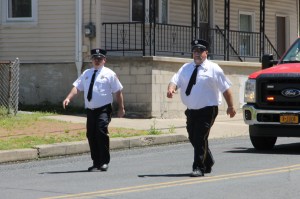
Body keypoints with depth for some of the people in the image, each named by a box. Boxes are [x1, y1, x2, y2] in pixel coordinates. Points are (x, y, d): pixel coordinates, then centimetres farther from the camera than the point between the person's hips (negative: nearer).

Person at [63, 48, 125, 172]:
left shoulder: (109, 74, 3)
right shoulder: (86, 74, 15)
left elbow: (118, 92, 3)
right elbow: (77, 87, 7)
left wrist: (121, 108, 0)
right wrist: (68, 98, -9)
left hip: (104, 109, -5)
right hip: (90, 110, 5)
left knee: (101, 131, -19)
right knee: (91, 135, 5)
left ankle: (104, 163, -12)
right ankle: (96, 163, 17)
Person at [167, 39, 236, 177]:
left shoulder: (213, 69, -1)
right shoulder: (185, 68, 11)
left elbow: (225, 88, 1)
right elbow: (175, 80, 0)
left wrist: (230, 106, 0)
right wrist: (171, 88, -23)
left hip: (207, 110, -5)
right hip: (191, 110, 6)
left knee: (200, 138, -13)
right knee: (193, 138, 14)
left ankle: (199, 168, -8)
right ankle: (208, 163, 35)